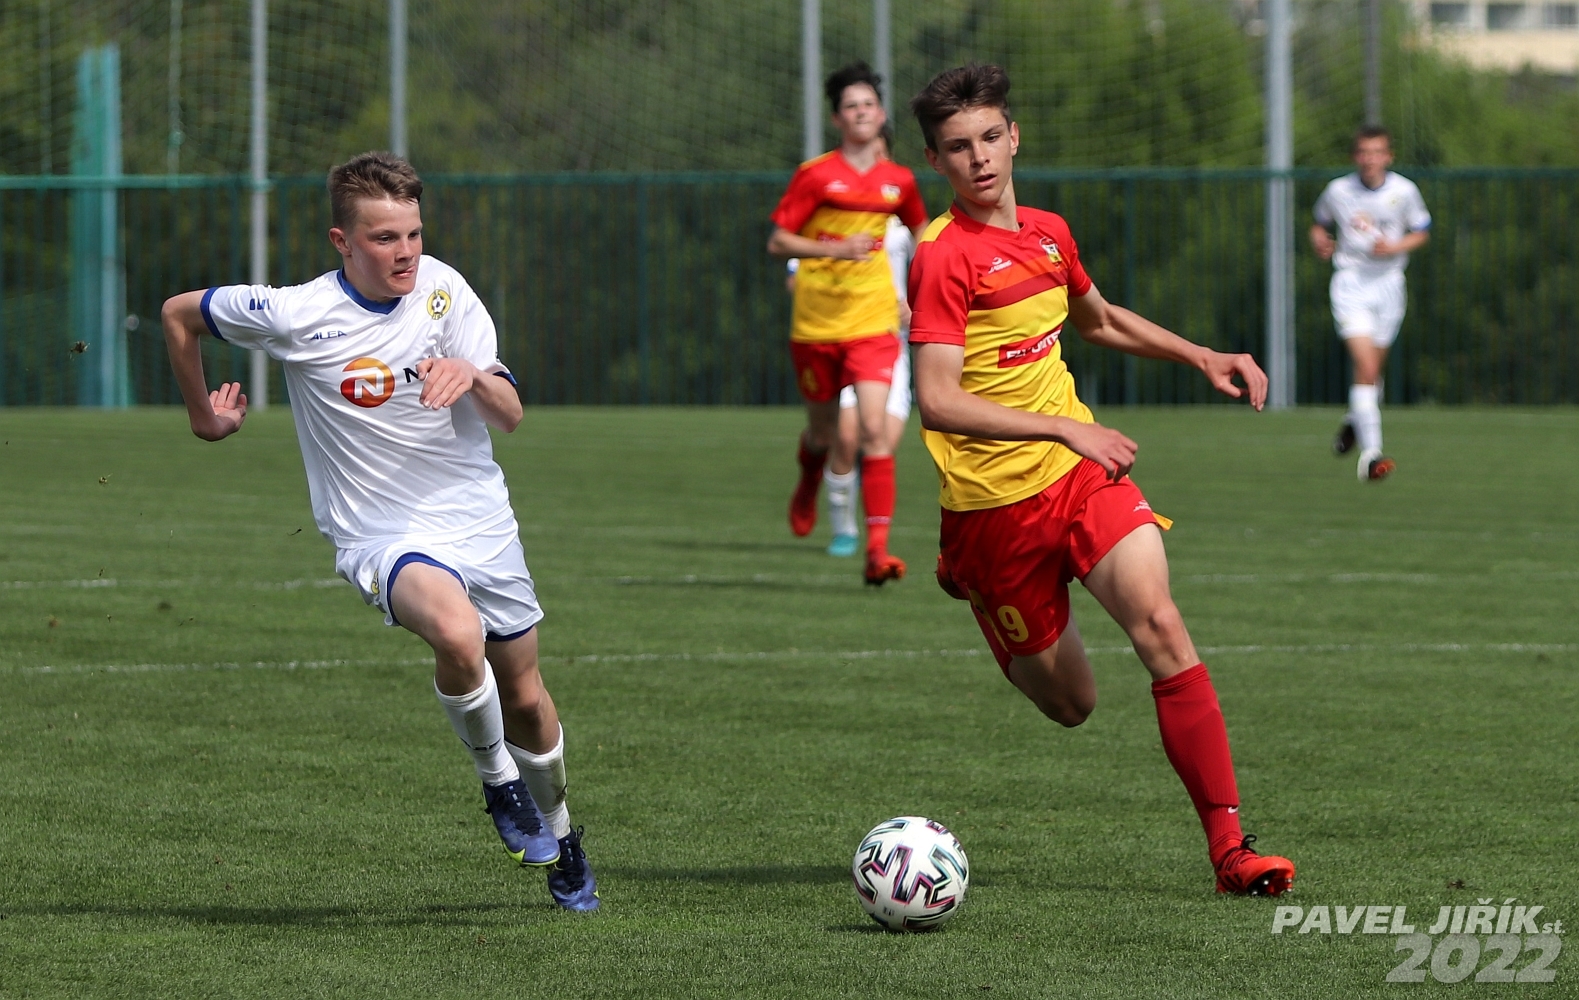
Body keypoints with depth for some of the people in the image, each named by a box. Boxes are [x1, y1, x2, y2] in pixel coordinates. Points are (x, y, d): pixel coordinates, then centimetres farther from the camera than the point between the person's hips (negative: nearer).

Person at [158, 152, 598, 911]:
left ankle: (557, 832, 43)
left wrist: (473, 377, -28)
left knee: (524, 697, 15)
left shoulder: (443, 290, -6)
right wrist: (204, 416, 13)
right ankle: (500, 784, -8)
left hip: (480, 520, 4)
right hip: (384, 534, -4)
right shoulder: (297, 316, -16)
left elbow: (510, 416, -6)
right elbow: (179, 314, 1)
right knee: (458, 634, -35)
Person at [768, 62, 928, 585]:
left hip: (873, 323, 1)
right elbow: (777, 241, -6)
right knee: (822, 430, 14)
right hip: (816, 323, -1)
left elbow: (921, 229, 25)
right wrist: (835, 250, -20)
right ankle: (808, 490, 50)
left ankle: (877, 548, -18)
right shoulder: (815, 175, -5)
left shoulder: (898, 181, 5)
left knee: (874, 429, -16)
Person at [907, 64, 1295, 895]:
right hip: (993, 505, -5)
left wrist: (1201, 357, 18)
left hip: (1082, 477, 5)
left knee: (1159, 624, -19)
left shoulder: (1048, 234, 7)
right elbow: (936, 400, -27)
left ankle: (1229, 847, -19)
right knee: (1070, 705, 6)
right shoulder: (943, 257, -16)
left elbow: (1099, 322, 30)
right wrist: (1066, 428, -34)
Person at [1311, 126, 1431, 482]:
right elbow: (1320, 224, 15)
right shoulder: (1338, 191, -2)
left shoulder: (1404, 191, -2)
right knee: (1366, 366, -18)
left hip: (1388, 282, 2)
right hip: (1350, 282, -2)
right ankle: (1370, 454, -23)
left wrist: (1394, 247, -11)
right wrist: (1320, 241, -8)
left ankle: (1355, 421, 45)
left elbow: (1421, 232, 8)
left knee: (1372, 370, 12)